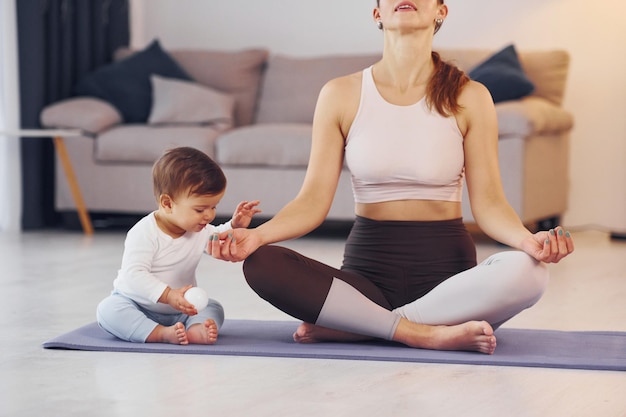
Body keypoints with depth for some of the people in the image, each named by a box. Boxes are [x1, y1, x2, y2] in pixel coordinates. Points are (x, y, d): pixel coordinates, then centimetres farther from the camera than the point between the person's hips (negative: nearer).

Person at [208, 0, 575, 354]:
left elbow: (488, 202, -3)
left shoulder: (469, 98, 1)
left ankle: (345, 325, -24)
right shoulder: (341, 95, 3)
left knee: (526, 271, -33)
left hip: (446, 265, 0)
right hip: (369, 266, 1)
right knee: (262, 264, -26)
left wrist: (527, 240, -25)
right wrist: (258, 234, -21)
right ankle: (429, 334, -26)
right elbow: (314, 200, -2)